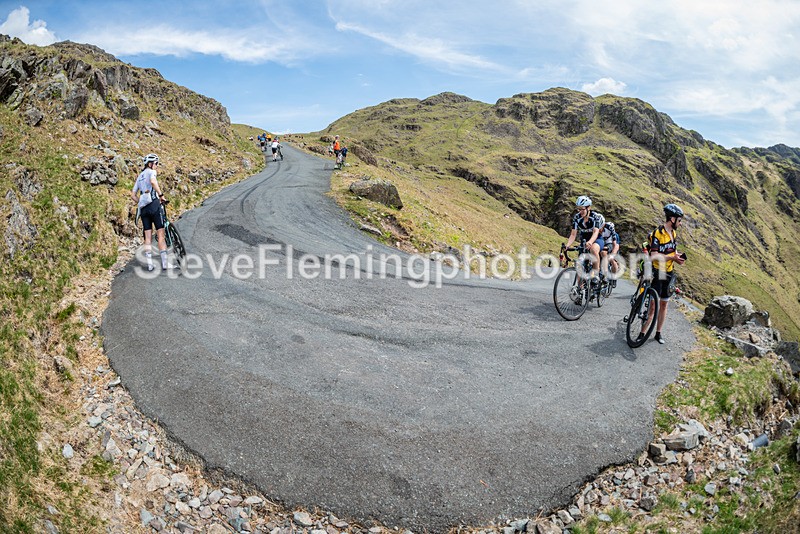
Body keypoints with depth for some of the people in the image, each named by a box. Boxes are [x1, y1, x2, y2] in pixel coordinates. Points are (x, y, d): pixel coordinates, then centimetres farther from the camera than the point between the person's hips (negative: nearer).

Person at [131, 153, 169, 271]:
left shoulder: (140, 176, 23)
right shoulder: (151, 172, 1)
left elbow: (133, 194, 20)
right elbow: (153, 181, -23)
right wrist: (161, 195, -17)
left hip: (143, 207, 7)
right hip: (154, 204, -7)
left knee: (148, 236, 5)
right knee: (161, 233, -5)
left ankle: (149, 264, 3)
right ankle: (164, 262, -7)